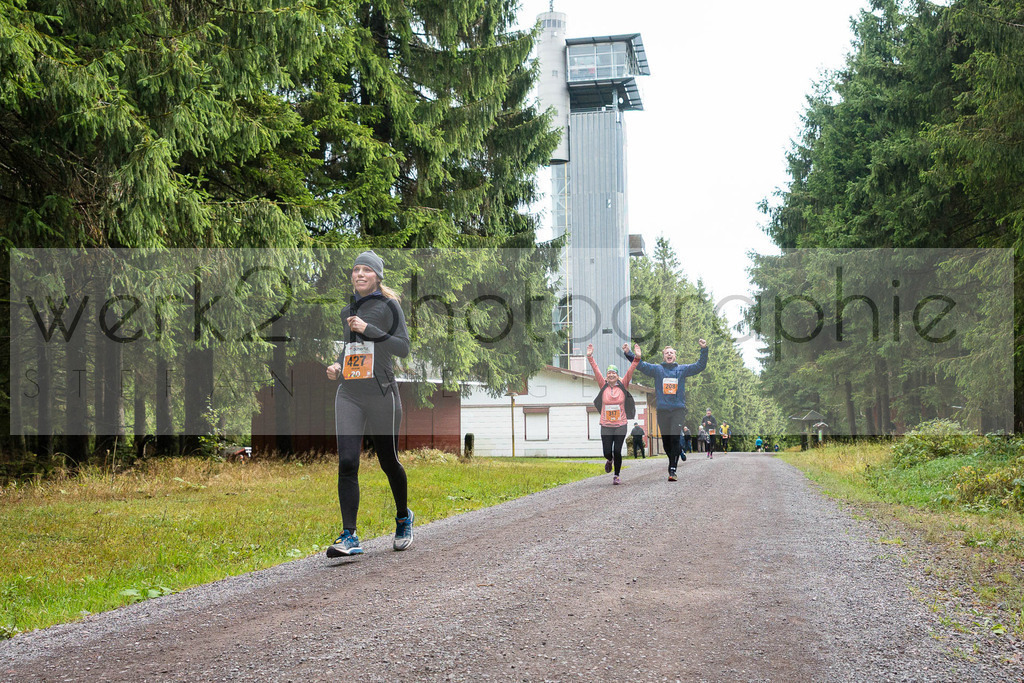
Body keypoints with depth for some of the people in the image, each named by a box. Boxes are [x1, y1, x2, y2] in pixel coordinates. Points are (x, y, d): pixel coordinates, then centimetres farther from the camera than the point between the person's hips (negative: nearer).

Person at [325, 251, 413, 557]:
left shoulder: (388, 306, -2)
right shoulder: (347, 311, 15)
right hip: (349, 395, 4)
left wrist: (368, 329, -17)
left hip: (381, 394, -4)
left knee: (388, 462, 7)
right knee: (347, 463, -10)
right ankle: (349, 537, -11)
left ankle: (403, 519, 33)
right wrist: (337, 366, 10)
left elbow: (403, 348, -10)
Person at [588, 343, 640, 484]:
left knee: (617, 451, -3)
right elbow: (596, 371, -4)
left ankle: (616, 476, 15)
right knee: (607, 452, 2)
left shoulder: (623, 386, 1)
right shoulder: (603, 386, 2)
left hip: (620, 425, -1)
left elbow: (630, 371, -7)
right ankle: (609, 460, 39)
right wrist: (590, 357, -12)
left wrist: (636, 359, -18)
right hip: (606, 426, 1)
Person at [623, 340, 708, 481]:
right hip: (662, 410, 1)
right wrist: (629, 353, -11)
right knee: (666, 440, 8)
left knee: (676, 439, -14)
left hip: (679, 409, -1)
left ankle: (673, 469, -14)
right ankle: (672, 461, 33)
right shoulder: (657, 369, 10)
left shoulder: (682, 369, 10)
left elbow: (700, 366, 5)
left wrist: (704, 350, -7)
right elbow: (641, 365, 1)